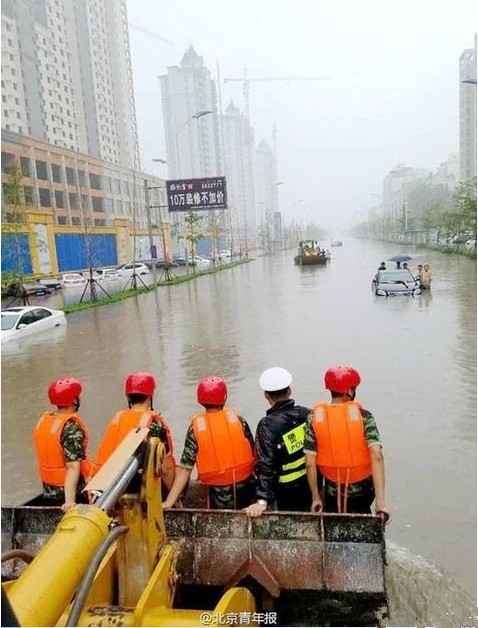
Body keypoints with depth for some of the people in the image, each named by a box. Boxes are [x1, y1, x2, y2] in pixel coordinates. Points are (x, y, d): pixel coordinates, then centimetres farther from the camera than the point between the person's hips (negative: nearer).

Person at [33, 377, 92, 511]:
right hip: (71, 490, -8)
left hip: (48, 492, 8)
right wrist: (70, 501, -29)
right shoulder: (72, 427, -21)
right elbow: (73, 466, -26)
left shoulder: (43, 420, 3)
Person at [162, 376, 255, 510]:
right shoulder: (237, 419, -7)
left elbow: (185, 468, -12)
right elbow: (253, 452, 0)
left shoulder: (196, 427, -10)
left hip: (218, 490, -1)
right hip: (245, 485, 1)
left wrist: (170, 501, -10)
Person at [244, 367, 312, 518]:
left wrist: (262, 500, -21)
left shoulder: (267, 426, -21)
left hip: (288, 494, -4)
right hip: (314, 485, 4)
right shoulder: (307, 414, -8)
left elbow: (265, 466, -23)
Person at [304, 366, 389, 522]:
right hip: (362, 490, 0)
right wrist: (381, 502, -25)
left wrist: (316, 498, 0)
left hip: (333, 491, 0)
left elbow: (310, 463, -11)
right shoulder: (363, 416, -15)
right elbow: (377, 457, -25)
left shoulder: (315, 418, -12)